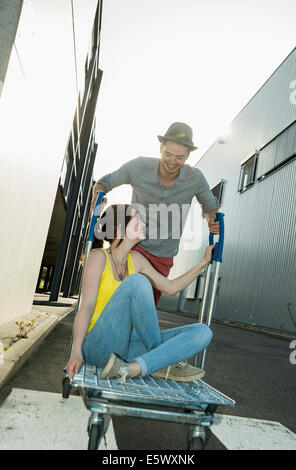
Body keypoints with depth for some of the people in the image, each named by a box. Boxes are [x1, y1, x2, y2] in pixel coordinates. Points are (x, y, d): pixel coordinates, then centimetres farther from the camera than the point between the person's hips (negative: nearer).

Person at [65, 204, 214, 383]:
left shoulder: (136, 259, 10)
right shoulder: (99, 256, -6)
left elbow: (171, 287, 18)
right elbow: (87, 305, -15)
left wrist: (204, 262, 19)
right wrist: (76, 352, -25)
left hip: (126, 347, 6)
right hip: (98, 346, -6)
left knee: (203, 332, -10)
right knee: (136, 281, -29)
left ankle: (131, 369, -24)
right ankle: (162, 360, -16)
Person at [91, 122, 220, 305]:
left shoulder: (195, 177, -11)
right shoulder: (139, 166, -14)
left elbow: (211, 207, 7)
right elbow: (104, 182, 1)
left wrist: (213, 221, -16)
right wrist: (98, 196, -22)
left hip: (163, 256, 2)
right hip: (134, 245, -2)